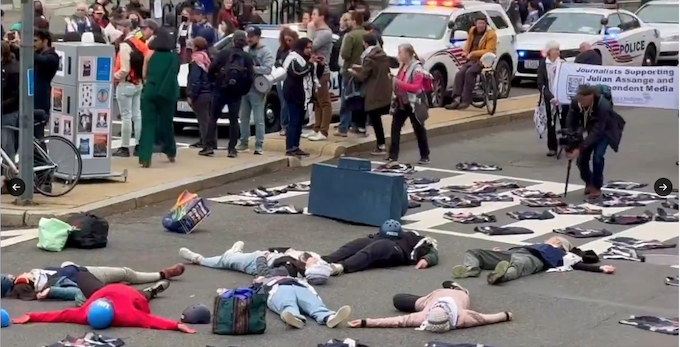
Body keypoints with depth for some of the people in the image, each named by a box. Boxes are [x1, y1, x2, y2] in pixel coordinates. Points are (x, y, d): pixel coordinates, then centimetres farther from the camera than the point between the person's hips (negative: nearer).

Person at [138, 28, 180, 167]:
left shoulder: (150, 55, 1)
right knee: (166, 123, 19)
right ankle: (170, 153, 33)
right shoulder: (174, 57, 5)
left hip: (150, 92, -2)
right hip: (168, 93, 2)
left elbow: (144, 75, 9)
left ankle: (145, 157, -14)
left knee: (148, 124, -2)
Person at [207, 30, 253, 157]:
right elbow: (250, 77, -4)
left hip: (220, 90, -1)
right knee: (233, 120, 8)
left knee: (213, 118, 7)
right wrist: (244, 91, 9)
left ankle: (209, 146, 0)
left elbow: (211, 69, -9)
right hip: (236, 93, 1)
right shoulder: (247, 58, 1)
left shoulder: (224, 53, -3)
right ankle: (232, 149, 3)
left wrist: (214, 80, 9)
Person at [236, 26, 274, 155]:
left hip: (257, 90, -6)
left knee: (258, 119, -1)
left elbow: (267, 69, -19)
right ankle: (244, 142, 22)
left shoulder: (266, 52, -5)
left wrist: (250, 68, -22)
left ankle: (259, 145, 3)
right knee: (243, 118, 13)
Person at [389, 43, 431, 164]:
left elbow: (416, 87, -26)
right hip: (402, 102, 8)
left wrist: (399, 83, -32)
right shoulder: (403, 66, 10)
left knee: (419, 129, 2)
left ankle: (425, 156, 12)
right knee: (395, 128, 4)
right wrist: (394, 80, 8)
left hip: (414, 104, -8)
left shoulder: (417, 68, -18)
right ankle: (393, 155, 10)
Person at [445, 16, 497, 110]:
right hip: (472, 59, 6)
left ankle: (466, 100, -26)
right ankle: (456, 99, -22)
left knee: (469, 73, -30)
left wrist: (473, 53, -22)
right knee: (459, 74, -18)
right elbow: (468, 44, 25)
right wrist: (466, 52, 4)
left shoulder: (490, 34, -8)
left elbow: (489, 51, -16)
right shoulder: (472, 31, 12)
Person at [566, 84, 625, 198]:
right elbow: (571, 124, -17)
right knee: (581, 158, -4)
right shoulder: (575, 103, -28)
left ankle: (597, 187, -1)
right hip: (591, 128, 5)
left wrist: (580, 148, -44)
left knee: (597, 156, -22)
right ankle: (589, 183, 24)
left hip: (606, 129, -5)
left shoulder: (603, 106, -41)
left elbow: (597, 132, -40)